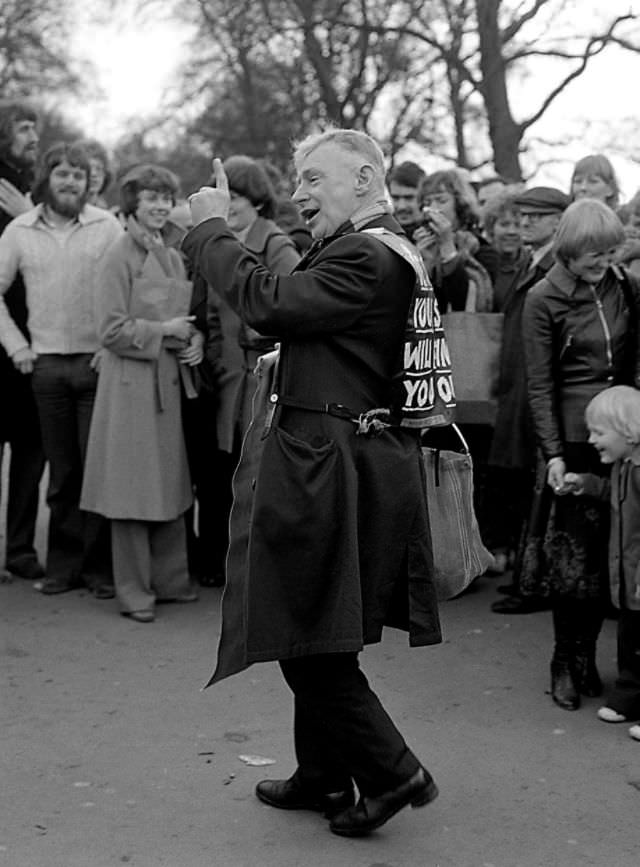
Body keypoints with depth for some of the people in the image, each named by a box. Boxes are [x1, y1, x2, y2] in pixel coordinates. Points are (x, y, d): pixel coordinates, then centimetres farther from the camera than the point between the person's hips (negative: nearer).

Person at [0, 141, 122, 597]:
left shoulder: (107, 226, -1)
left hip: (98, 361, -2)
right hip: (47, 365, 2)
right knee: (62, 471, 8)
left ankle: (100, 565, 6)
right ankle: (63, 564, 17)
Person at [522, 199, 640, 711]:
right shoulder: (544, 300, -4)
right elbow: (540, 385, -5)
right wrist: (552, 453, -10)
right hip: (574, 437, -4)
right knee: (575, 553, -1)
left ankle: (587, 655, 19)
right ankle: (566, 663, 12)